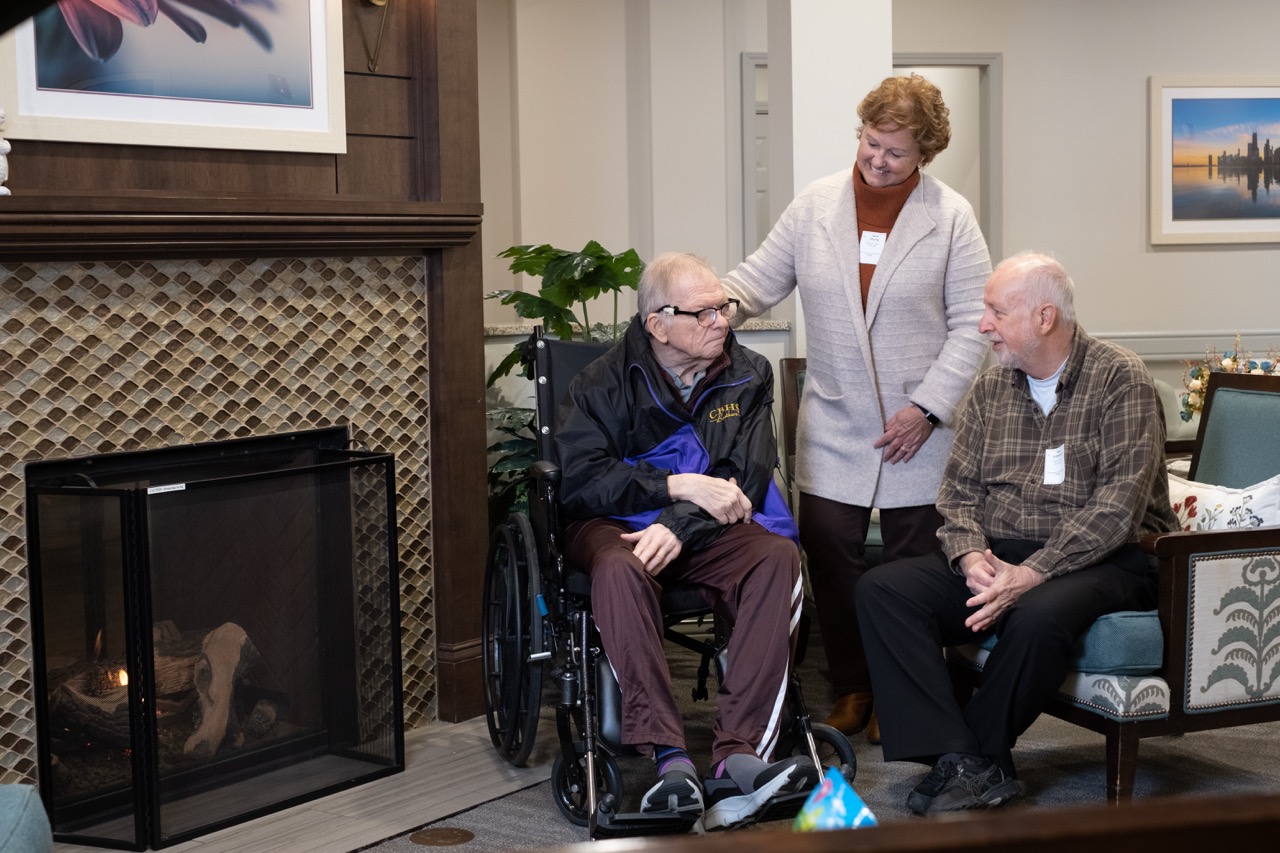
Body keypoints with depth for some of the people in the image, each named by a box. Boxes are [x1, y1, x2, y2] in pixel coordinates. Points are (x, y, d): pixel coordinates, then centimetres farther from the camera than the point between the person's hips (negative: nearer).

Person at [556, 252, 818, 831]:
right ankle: (669, 758, -44)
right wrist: (682, 486, -17)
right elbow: (581, 480, -10)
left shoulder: (748, 376, 6)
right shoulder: (605, 383, 0)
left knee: (780, 558, -29)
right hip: (615, 525, -2)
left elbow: (745, 480, -2)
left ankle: (738, 756, -39)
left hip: (704, 530, 2)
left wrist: (680, 526, -20)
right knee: (619, 569, -38)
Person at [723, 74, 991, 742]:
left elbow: (972, 324, -4)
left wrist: (928, 407, -11)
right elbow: (758, 280, 8)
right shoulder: (815, 205, 5)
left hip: (918, 432, -2)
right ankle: (850, 689, 16)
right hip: (833, 430, 2)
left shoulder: (951, 216, -3)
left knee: (911, 569, 5)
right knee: (830, 555, -1)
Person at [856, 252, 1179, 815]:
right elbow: (959, 488, 11)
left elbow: (1118, 506, -15)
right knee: (880, 589, -17)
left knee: (1037, 616, -39)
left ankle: (973, 758, -13)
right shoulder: (991, 388, 13)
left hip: (1100, 560, -6)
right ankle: (967, 765, -25)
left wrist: (1030, 575, -24)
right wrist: (971, 556, -12)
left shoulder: (1120, 379, -6)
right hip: (997, 555, 6)